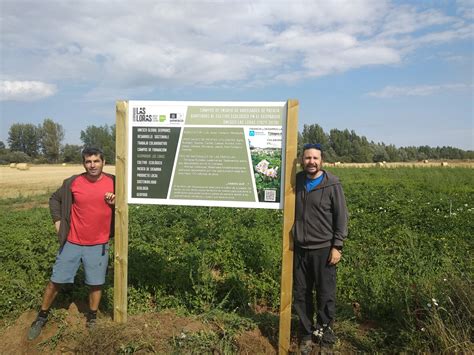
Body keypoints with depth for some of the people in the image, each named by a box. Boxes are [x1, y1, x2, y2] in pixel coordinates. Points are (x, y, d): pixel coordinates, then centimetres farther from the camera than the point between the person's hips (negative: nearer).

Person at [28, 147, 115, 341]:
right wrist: (58, 221, 2)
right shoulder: (72, 182, -6)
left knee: (95, 284, 10)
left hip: (99, 245, 0)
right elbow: (54, 199, 10)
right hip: (72, 243, 1)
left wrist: (116, 202, -15)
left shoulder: (113, 182, -7)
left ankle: (92, 319, 31)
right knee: (56, 280, 11)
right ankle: (42, 316, 33)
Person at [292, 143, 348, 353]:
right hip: (300, 248, 4)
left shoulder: (332, 184, -9)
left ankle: (324, 331, 30)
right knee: (301, 294, 11)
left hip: (323, 249, -4)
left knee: (326, 294, 8)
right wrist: (291, 238, 8)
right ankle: (306, 334, 28)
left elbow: (341, 217, -7)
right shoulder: (296, 181, 3)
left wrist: (337, 246, -11)